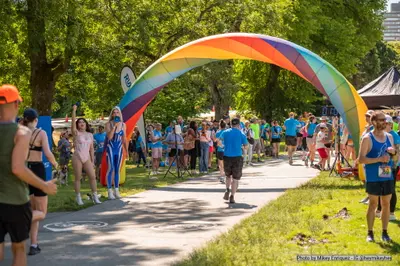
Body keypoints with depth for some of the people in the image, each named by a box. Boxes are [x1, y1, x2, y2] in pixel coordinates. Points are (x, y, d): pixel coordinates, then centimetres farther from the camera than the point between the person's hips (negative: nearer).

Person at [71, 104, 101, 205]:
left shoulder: (90, 135, 12)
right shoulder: (76, 133, 0)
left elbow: (91, 149, 14)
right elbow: (73, 122, -17)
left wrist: (93, 161, 11)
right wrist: (74, 110, -26)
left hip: (87, 158, 4)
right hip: (77, 158, -3)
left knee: (92, 176, -4)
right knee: (78, 178, -1)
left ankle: (95, 196, 4)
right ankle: (78, 197, 5)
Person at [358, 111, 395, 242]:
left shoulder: (389, 137, 9)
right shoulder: (367, 139, -9)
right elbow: (361, 159, -13)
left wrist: (394, 152, -4)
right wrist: (379, 159, -21)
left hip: (387, 176, 5)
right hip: (373, 178, -5)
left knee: (386, 204, 9)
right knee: (373, 204, 1)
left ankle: (384, 232, 18)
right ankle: (370, 233, 11)